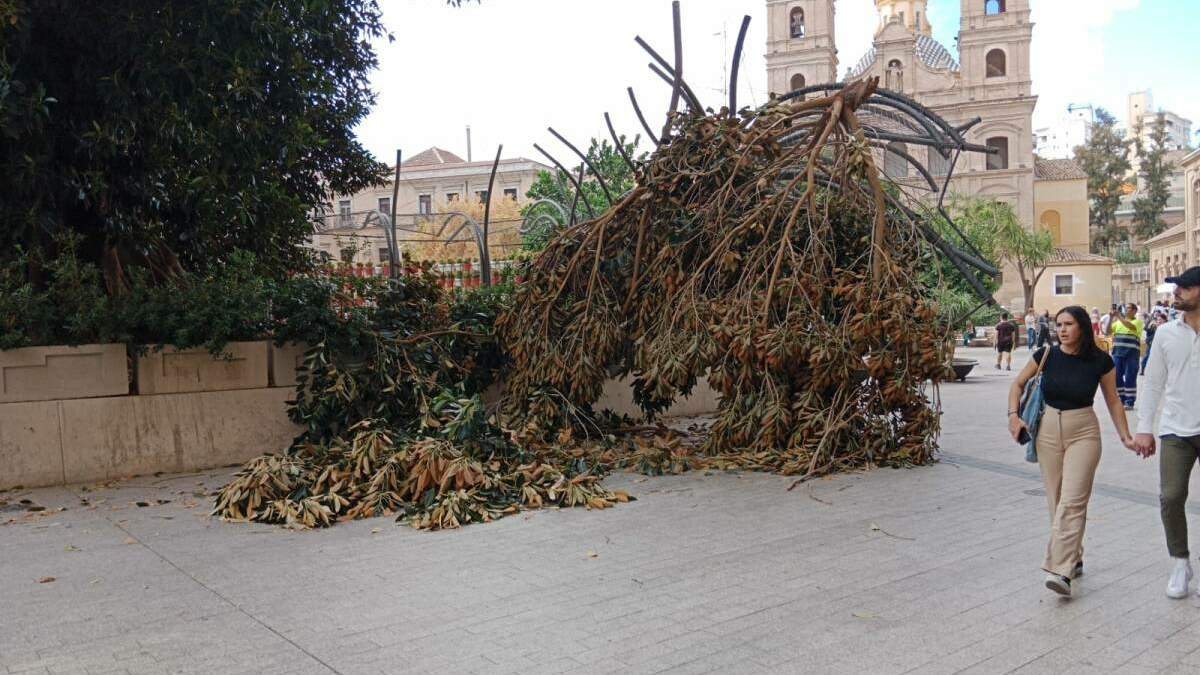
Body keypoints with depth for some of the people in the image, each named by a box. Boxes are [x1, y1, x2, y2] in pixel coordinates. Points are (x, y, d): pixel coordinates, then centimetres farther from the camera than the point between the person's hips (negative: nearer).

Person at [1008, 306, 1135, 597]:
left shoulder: (1100, 360, -7)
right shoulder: (1047, 354, -3)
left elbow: (1113, 401, 5)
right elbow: (1018, 383, 10)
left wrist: (1125, 436, 1)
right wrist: (1013, 415, -2)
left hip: (1083, 433, -3)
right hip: (1048, 430, 3)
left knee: (1072, 502, -12)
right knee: (1056, 502, 9)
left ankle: (1061, 571, -16)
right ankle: (1073, 559, 26)